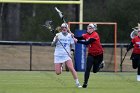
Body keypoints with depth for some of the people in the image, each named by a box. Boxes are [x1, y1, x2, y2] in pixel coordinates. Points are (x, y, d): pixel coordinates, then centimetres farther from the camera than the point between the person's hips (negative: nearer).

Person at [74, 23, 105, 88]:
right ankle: (85, 82, -6)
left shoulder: (95, 35, -23)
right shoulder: (86, 35, -2)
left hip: (98, 54, -4)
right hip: (91, 54, 4)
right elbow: (79, 38, -13)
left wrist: (77, 41, -37)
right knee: (88, 68, -12)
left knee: (95, 70, 11)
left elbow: (87, 43, -32)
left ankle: (101, 63, 41)